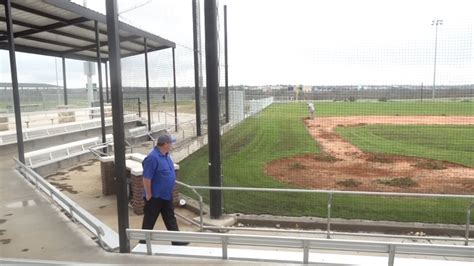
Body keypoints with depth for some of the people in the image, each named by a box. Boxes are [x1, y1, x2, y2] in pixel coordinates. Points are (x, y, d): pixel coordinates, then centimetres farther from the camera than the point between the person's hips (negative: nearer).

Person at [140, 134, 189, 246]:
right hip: (155, 196, -9)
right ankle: (143, 242, 23)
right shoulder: (152, 157, -24)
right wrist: (149, 194, -18)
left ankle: (176, 240, 23)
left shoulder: (166, 155, 6)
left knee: (170, 218, 14)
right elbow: (146, 178, -23)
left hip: (167, 195, 9)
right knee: (149, 221, 7)